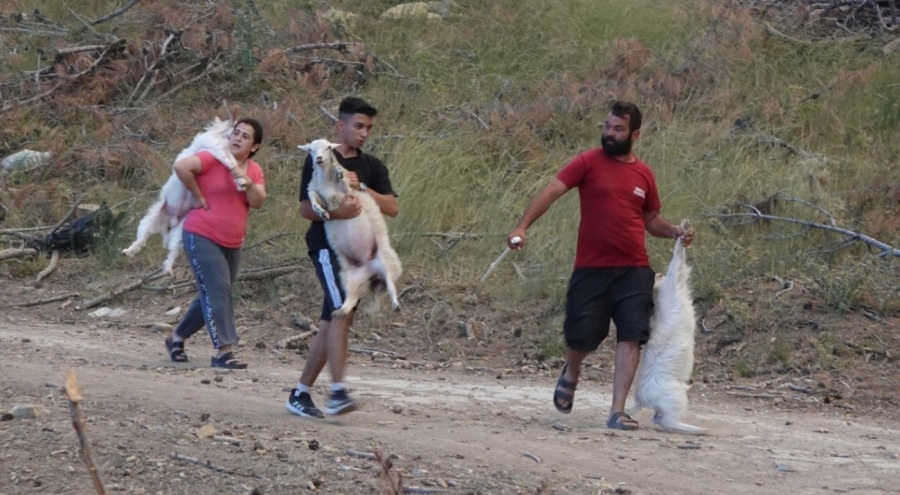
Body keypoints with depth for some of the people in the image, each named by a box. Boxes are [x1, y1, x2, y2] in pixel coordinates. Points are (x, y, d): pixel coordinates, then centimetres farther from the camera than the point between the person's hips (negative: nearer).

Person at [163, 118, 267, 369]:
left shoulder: (254, 171, 8)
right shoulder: (214, 159, -11)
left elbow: (258, 202, -6)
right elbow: (181, 167, -26)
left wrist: (247, 183, -24)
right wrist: (198, 196, -18)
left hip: (232, 243, 7)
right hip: (202, 236, -7)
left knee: (212, 295, 14)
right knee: (217, 290, -16)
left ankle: (177, 337, 30)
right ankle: (223, 350, -19)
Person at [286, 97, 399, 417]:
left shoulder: (372, 167, 14)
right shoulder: (320, 160, 0)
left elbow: (392, 208, 3)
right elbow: (305, 209, -7)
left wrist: (360, 188, -10)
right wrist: (336, 212, -25)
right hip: (326, 244, -6)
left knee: (331, 324, 7)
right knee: (343, 310, -23)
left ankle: (301, 393, 14)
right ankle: (337, 391, -27)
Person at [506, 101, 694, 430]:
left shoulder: (643, 174, 9)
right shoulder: (588, 163, -2)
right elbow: (551, 191, -11)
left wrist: (674, 232, 2)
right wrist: (522, 227, -24)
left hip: (634, 270, 2)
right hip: (591, 268, -2)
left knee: (631, 338, -7)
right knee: (582, 336, 2)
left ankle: (617, 412, -3)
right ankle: (570, 375, 38)